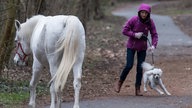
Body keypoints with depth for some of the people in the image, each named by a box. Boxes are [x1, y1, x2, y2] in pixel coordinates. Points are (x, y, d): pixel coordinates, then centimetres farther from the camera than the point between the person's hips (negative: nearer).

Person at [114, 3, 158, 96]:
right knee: (129, 66, -9)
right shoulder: (133, 20, -18)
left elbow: (154, 35, -9)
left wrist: (153, 45, -25)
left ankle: (138, 89, 11)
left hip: (142, 48, 2)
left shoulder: (150, 22, -12)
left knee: (140, 68, 2)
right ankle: (120, 82, 15)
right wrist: (134, 34, -24)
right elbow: (124, 31, -12)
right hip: (131, 46, -2)